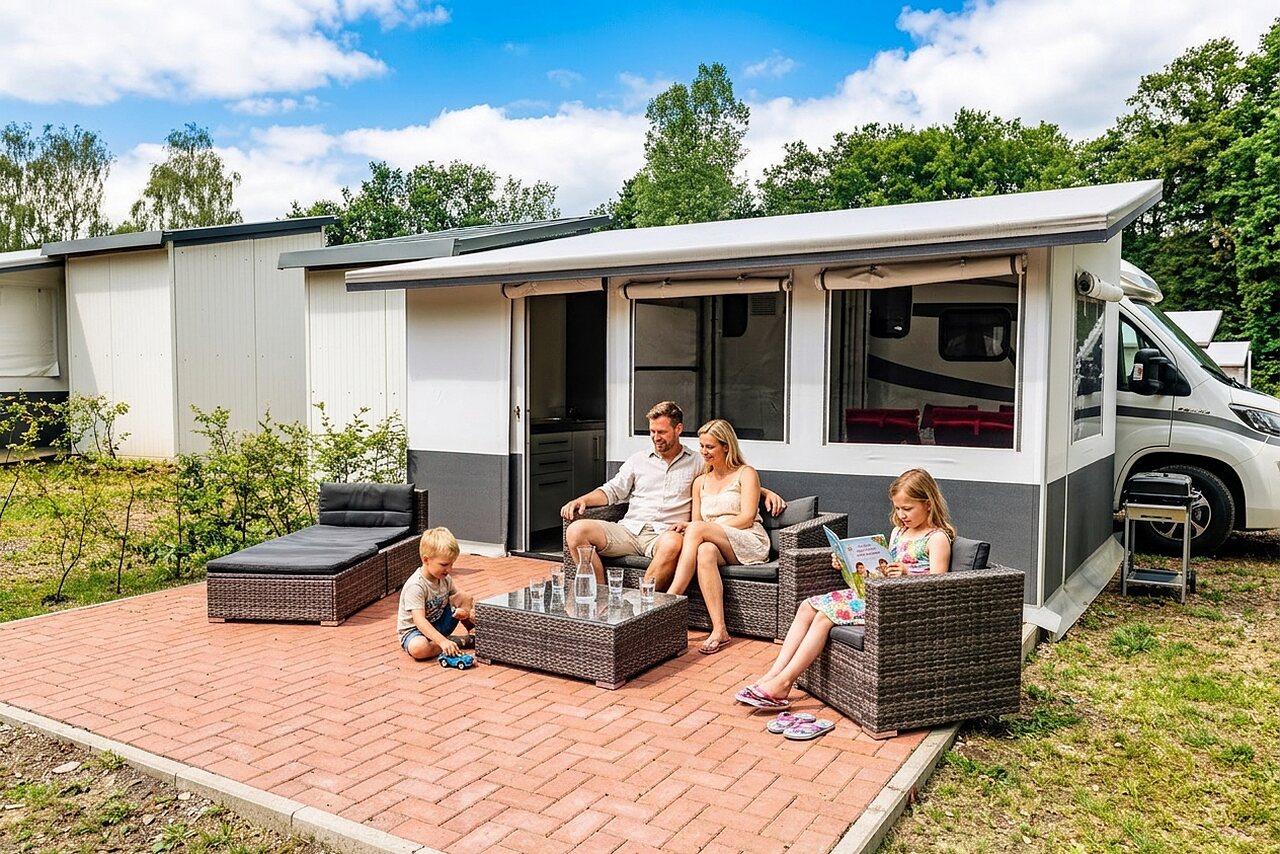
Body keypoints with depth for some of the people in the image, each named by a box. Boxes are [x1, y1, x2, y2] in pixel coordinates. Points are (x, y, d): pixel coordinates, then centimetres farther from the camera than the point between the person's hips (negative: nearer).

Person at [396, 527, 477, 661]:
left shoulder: (445, 578, -3)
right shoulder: (416, 586, -28)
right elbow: (419, 621, -35)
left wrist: (464, 611, -16)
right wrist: (442, 641, -46)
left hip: (439, 623, 6)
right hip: (414, 629, -6)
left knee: (467, 598, -8)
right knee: (417, 648, -42)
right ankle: (459, 642, -23)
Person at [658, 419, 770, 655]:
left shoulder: (745, 474, 7)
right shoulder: (700, 482, 23)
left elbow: (747, 518, -6)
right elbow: (696, 521, 19)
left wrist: (693, 528, -13)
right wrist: (686, 527, -9)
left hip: (749, 544, -4)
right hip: (714, 542, 4)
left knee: (698, 530, -32)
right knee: (705, 551, -37)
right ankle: (719, 630, -45)